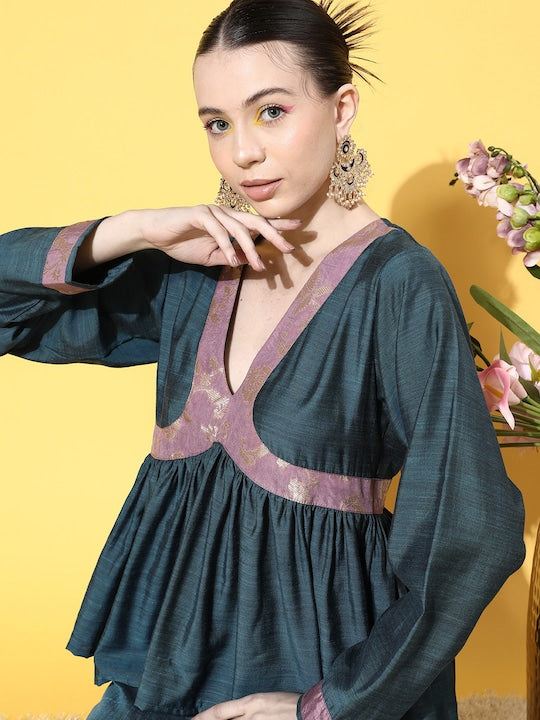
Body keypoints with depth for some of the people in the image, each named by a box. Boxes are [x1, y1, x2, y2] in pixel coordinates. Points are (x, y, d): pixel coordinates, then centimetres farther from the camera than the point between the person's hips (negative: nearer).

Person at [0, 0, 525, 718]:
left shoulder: (400, 286, -16)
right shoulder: (199, 268, 1)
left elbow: (470, 535, -19)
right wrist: (135, 230, -12)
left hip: (314, 651, -5)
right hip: (169, 644, 5)